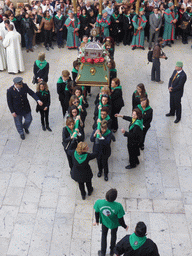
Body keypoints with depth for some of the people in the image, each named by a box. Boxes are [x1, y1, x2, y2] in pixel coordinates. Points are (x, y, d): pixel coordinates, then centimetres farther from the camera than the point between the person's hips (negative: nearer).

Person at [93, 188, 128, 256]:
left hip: (104, 222, 1)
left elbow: (97, 213, -14)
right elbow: (120, 220, -25)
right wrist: (125, 226, -3)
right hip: (114, 223, -1)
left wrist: (97, 221, 8)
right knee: (113, 235, 31)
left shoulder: (98, 202, -35)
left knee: (104, 235, 31)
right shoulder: (118, 206, -40)